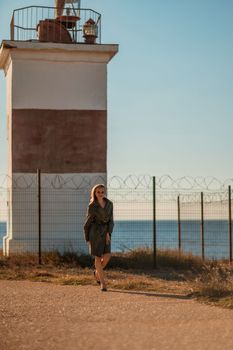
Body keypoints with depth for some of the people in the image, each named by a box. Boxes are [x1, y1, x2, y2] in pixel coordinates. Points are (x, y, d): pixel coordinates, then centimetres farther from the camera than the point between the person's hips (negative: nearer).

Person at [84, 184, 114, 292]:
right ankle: (103, 283, 4)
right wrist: (87, 239, 4)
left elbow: (111, 221, 4)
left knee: (107, 256, -7)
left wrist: (108, 233, -10)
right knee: (98, 257, -4)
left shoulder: (109, 204, 6)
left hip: (106, 232, 4)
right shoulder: (92, 206, -5)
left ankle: (97, 272, 23)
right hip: (95, 231, -4)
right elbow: (87, 222, 2)